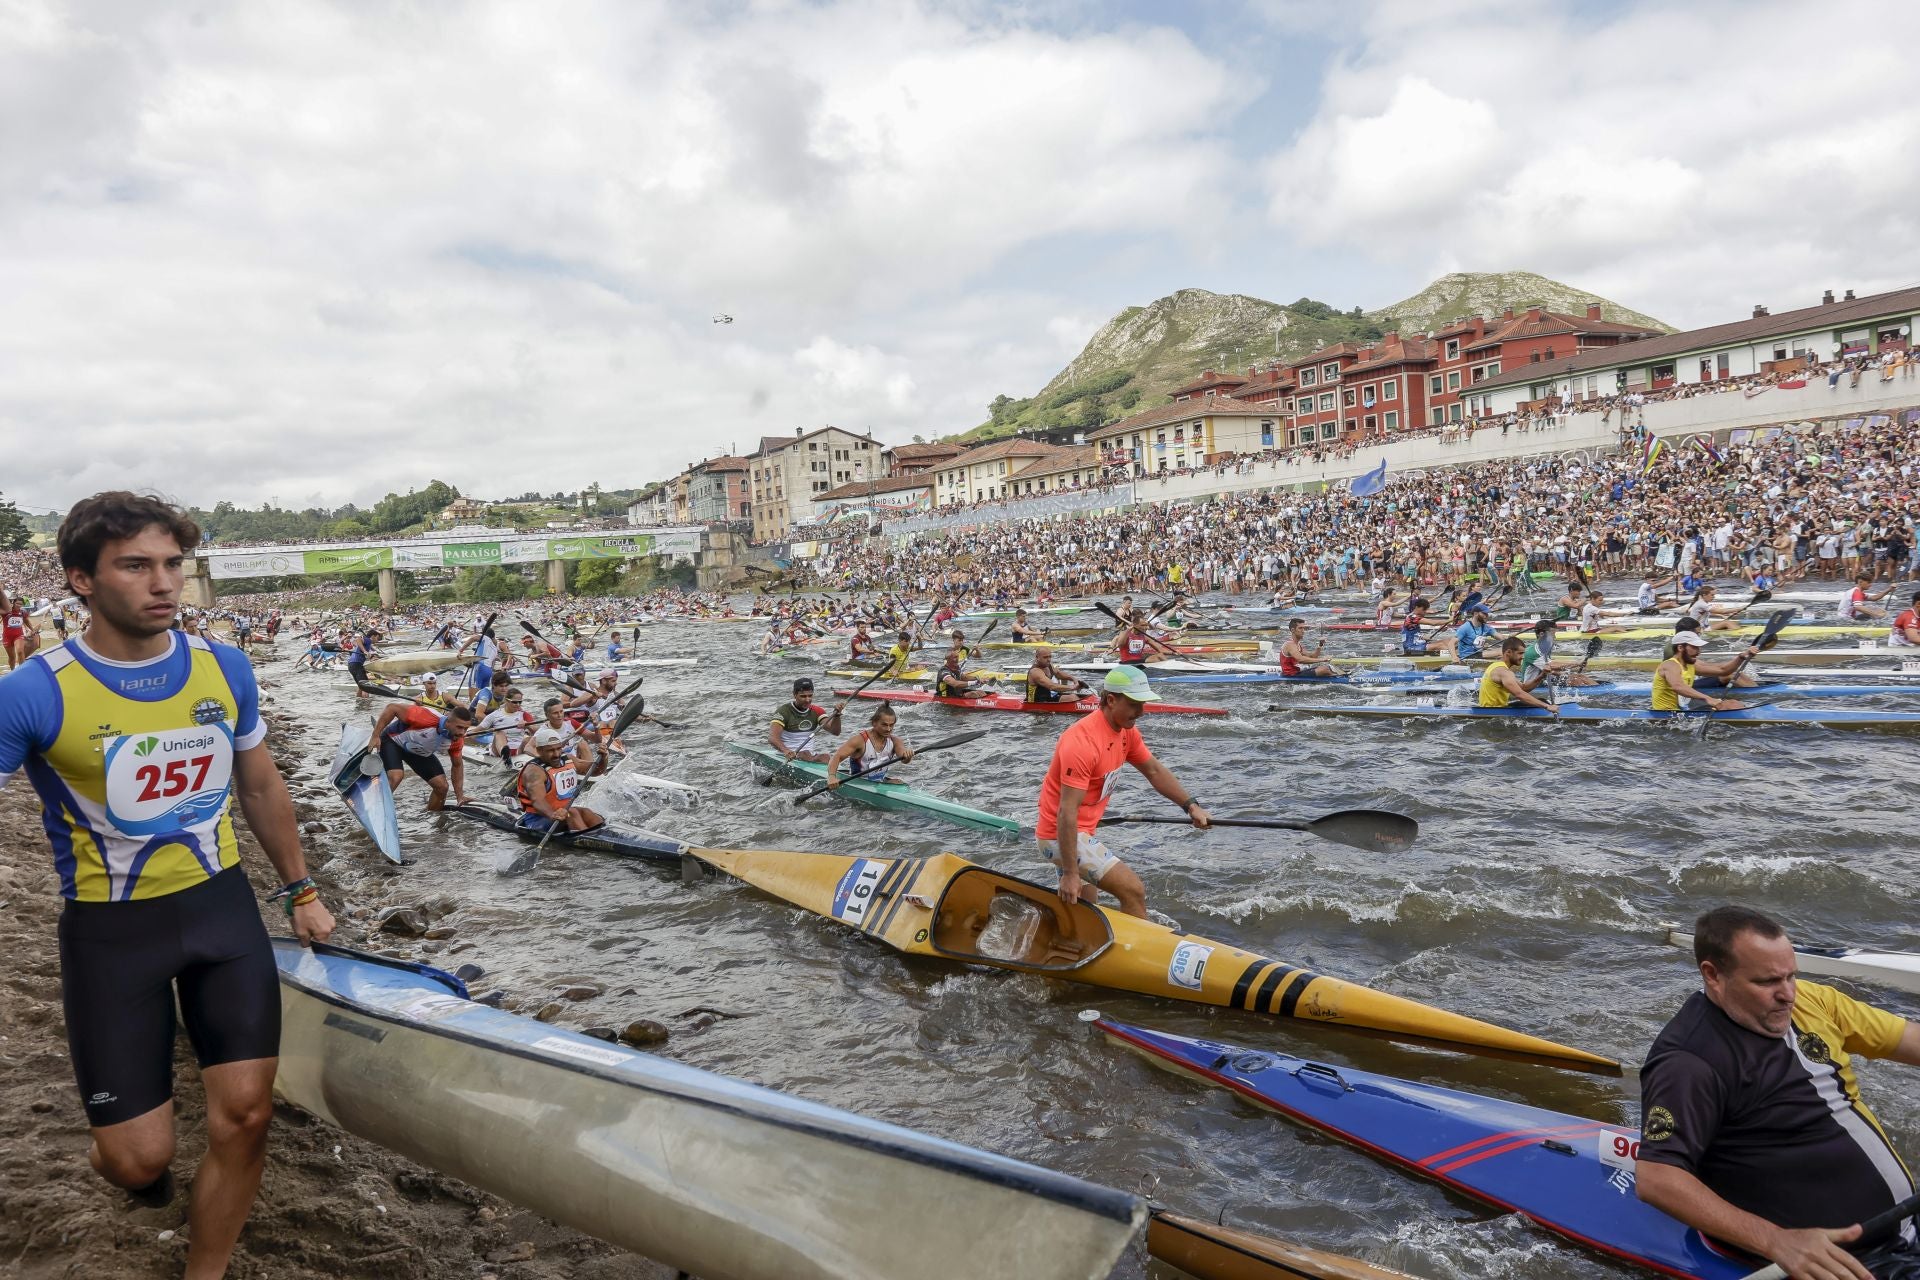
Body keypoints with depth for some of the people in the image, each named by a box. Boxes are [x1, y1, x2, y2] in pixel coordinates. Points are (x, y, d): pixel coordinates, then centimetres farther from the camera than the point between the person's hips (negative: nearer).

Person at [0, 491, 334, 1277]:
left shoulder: (225, 670, -3)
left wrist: (300, 893, 16)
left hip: (222, 905, 3)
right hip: (110, 930, -3)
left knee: (244, 1116, -2)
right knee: (139, 1158, 1)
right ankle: (117, 1154, 41)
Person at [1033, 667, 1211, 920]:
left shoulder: (1126, 732, 2)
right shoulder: (1083, 742, -27)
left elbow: (1155, 772, 18)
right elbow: (1067, 813, -28)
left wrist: (1191, 805, 8)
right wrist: (1070, 873, -27)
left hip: (1083, 831, 10)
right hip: (1061, 835, -10)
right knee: (1134, 891, -13)